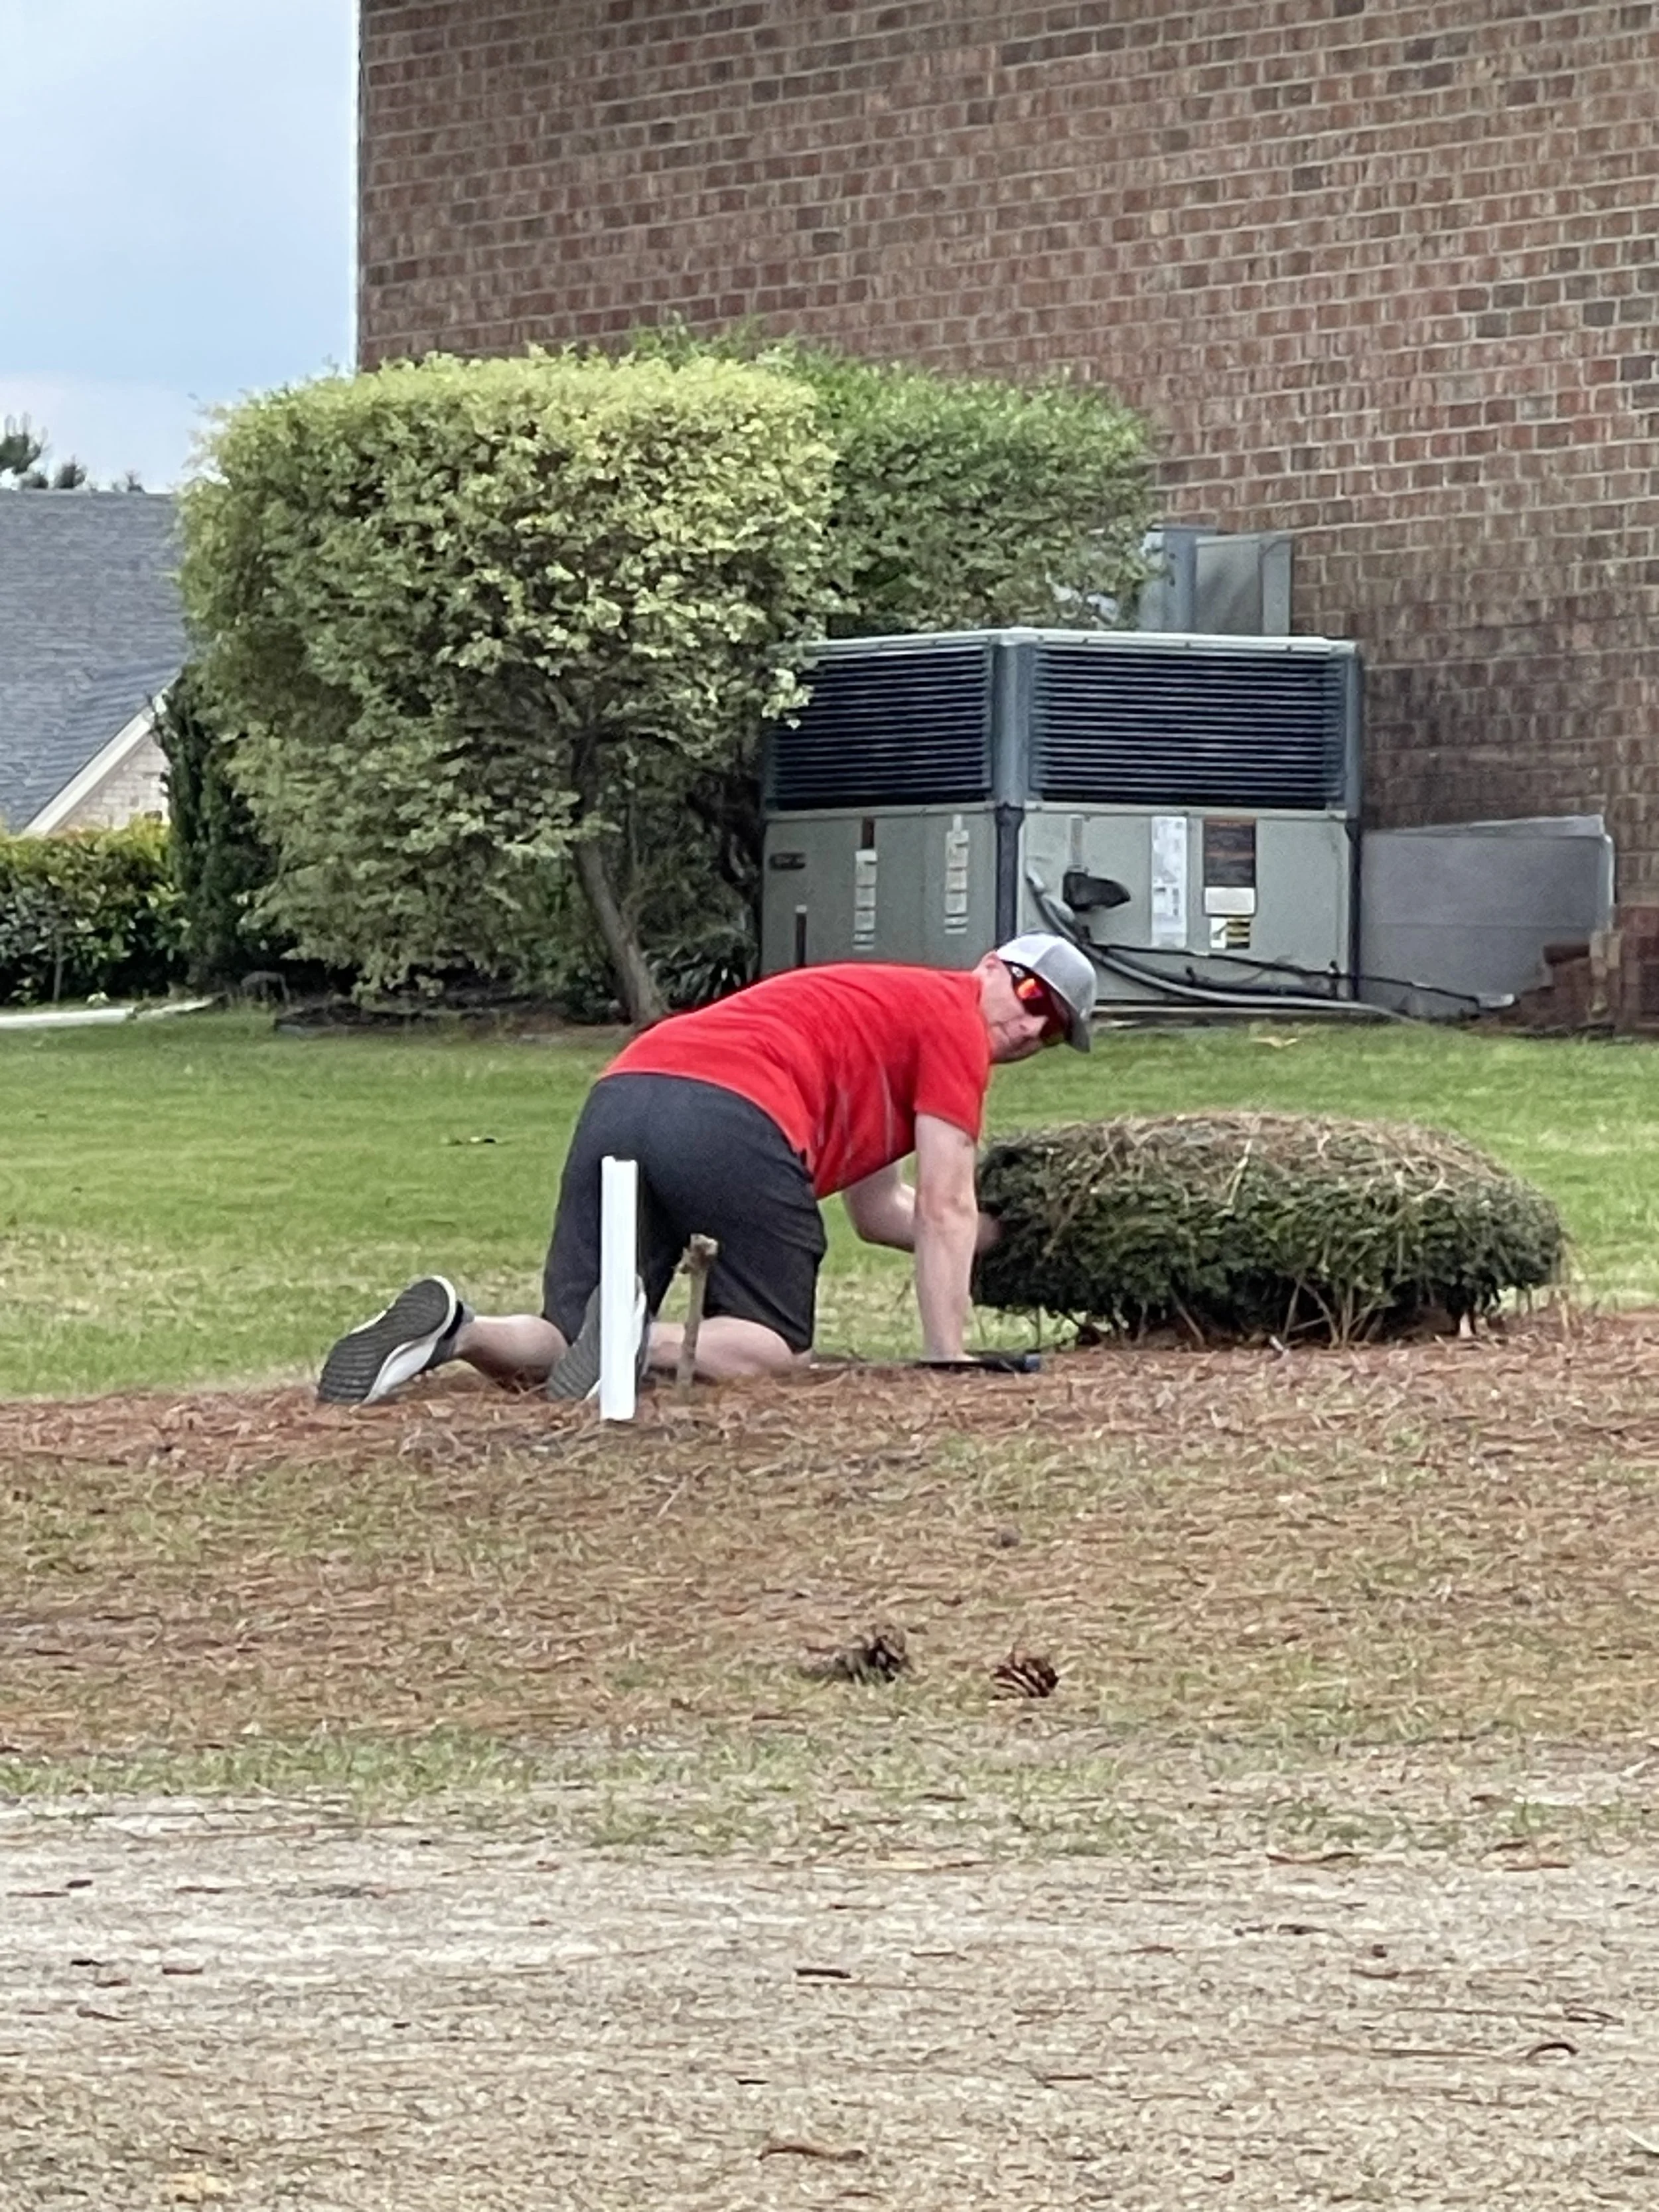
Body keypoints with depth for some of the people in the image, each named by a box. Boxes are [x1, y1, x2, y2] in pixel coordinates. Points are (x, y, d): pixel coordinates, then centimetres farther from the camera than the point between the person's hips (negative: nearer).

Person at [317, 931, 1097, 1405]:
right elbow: (943, 1210, 7)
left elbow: (879, 1212, 41)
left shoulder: (886, 1002, 37)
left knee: (567, 1344, 11)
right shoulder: (956, 1022, 12)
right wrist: (947, 1361, 8)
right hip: (733, 1119, -8)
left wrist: (997, 1233, 43)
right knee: (773, 1347, 6)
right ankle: (639, 1339, -22)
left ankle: (455, 1327, -18)